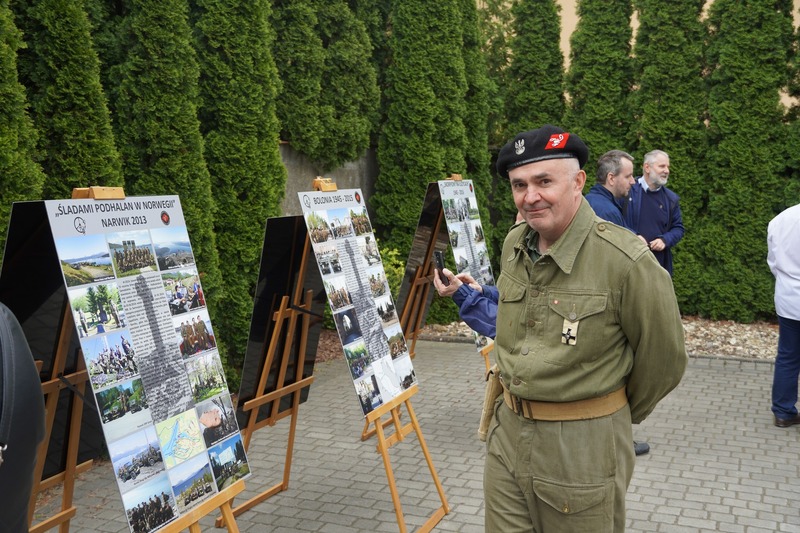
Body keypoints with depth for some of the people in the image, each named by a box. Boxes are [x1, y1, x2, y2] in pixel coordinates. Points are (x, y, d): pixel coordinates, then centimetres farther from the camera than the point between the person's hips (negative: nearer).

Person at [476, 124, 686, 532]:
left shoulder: (625, 261, -20)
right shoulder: (513, 245, 1)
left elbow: (664, 360, -8)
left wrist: (618, 417, 7)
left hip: (583, 444, -6)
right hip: (506, 435, 6)